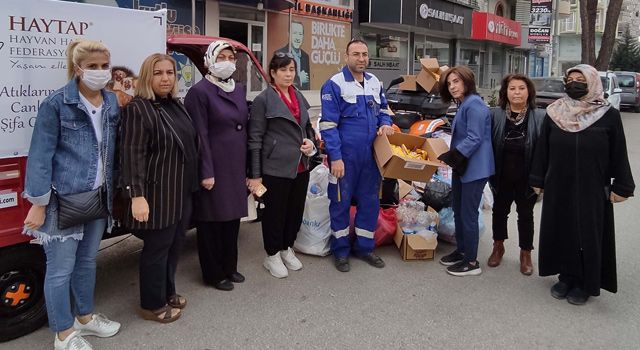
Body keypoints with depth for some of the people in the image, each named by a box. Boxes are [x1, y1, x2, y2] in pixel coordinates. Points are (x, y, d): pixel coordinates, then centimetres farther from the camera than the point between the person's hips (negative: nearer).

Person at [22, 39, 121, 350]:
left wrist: (113, 190, 10)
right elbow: (40, 155, -12)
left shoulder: (112, 103, 6)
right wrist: (38, 204, -13)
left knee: (87, 260, 19)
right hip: (64, 198, -6)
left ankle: (85, 317, 37)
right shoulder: (56, 104, -12)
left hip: (99, 196, 6)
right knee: (61, 268, 4)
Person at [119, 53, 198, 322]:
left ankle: (167, 292, 36)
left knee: (174, 244, 19)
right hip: (157, 194, -8)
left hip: (181, 193, 9)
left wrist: (193, 184, 20)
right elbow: (132, 155, -22)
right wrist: (137, 195, -27)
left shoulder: (175, 106, 11)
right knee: (157, 247, 4)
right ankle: (152, 305, 20)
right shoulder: (137, 109, -15)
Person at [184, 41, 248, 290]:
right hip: (214, 167, -7)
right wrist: (206, 172, -15)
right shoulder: (200, 92, -9)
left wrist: (248, 168, 11)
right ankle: (214, 274, 19)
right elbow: (200, 136, -13)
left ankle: (229, 267, 30)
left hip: (237, 166, 7)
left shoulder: (239, 90, 11)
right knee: (211, 220, 5)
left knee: (233, 216, 15)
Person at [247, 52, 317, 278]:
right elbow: (255, 139, -9)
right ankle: (272, 256, 24)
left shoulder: (299, 97, 12)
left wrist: (311, 142, 2)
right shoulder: (263, 100, -7)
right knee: (275, 212, 6)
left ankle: (287, 249, 35)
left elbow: (308, 127, 25)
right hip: (276, 168, -6)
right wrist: (255, 175, -11)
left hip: (300, 167, 6)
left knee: (296, 210, 15)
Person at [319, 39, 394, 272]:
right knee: (341, 202, 5)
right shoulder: (335, 84, -9)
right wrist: (335, 157, -17)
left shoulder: (375, 83, 10)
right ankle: (340, 250, 20)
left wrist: (385, 124, -1)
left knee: (370, 201, 13)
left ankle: (364, 246, 28)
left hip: (371, 154, 6)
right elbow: (328, 124, -12)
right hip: (345, 156, -6)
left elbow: (383, 110, 23)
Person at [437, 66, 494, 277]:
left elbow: (474, 139, -23)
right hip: (461, 167, 10)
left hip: (474, 169, -10)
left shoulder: (474, 104, -16)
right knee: (458, 211, 17)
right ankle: (461, 251, 30)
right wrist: (451, 158, 13)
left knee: (468, 214, -4)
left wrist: (449, 157, -25)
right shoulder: (463, 105, 16)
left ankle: (471, 262, 5)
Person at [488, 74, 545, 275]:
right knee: (499, 211, 17)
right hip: (502, 177, 2)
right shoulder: (495, 115, -5)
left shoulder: (540, 118, -10)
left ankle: (526, 253, 31)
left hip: (527, 179, -2)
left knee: (526, 215, 13)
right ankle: (498, 247, 39)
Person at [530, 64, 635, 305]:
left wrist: (621, 187, -3)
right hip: (558, 187, 3)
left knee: (589, 235, 6)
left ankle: (585, 283, 22)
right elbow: (542, 149, 4)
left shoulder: (609, 115, -6)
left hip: (592, 189, -2)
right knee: (561, 231, 10)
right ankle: (566, 276, 26)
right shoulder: (554, 113, 1)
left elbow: (619, 154, -2)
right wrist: (538, 181, 4)